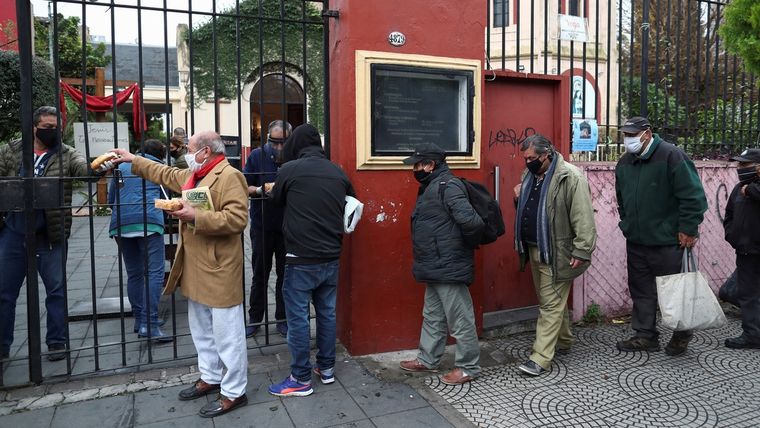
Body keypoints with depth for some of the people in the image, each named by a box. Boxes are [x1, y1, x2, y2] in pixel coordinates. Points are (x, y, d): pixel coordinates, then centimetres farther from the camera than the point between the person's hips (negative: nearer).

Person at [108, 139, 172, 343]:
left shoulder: (121, 167, 24)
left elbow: (111, 200, 27)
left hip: (121, 223, 5)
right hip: (148, 221, -5)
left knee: (134, 274, 14)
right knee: (154, 273, -8)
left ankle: (139, 320, 18)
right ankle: (149, 324, -17)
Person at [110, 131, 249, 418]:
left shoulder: (230, 176, -16)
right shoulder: (194, 175, 15)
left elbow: (237, 219, -25)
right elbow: (167, 174, 33)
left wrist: (197, 216, -26)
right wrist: (134, 160, 36)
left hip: (220, 270, -10)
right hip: (196, 268, 10)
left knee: (227, 333, -1)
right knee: (201, 329, 21)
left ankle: (234, 392, 11)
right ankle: (210, 378, 37)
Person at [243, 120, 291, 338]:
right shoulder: (257, 156, -2)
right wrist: (260, 190, -21)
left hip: (287, 227, 0)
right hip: (261, 226, 0)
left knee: (285, 274, 11)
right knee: (260, 274, 12)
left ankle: (282, 319, 24)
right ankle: (254, 318, 26)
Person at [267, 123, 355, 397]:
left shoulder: (290, 169, -8)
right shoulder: (338, 172, 3)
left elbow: (276, 200, 10)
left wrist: (272, 189, 32)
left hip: (302, 258, -5)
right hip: (331, 257, 5)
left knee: (298, 317, 5)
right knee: (327, 312, 16)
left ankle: (301, 379, 13)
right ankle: (326, 369, 28)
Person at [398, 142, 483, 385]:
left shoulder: (448, 186, -19)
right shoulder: (431, 186, 14)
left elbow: (469, 220, -29)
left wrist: (468, 241, -10)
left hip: (448, 267, -11)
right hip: (435, 267, 11)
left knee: (459, 320, 3)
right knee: (432, 317, 20)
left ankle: (469, 367, 17)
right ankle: (428, 360, 33)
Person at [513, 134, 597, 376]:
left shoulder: (570, 177, -16)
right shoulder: (530, 175, 10)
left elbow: (583, 218, -19)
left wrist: (581, 251, -22)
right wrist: (519, 198, 5)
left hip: (556, 252, -8)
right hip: (534, 249, 9)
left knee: (551, 304, -4)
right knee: (550, 299, 20)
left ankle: (540, 359, 1)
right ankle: (563, 341, 38)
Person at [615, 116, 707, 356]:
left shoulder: (671, 156, -13)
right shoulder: (624, 163, 8)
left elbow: (693, 196, -15)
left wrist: (688, 230, -15)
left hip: (667, 242, -6)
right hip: (636, 241, 6)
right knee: (641, 290, 12)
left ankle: (681, 335, 28)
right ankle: (645, 335, 25)